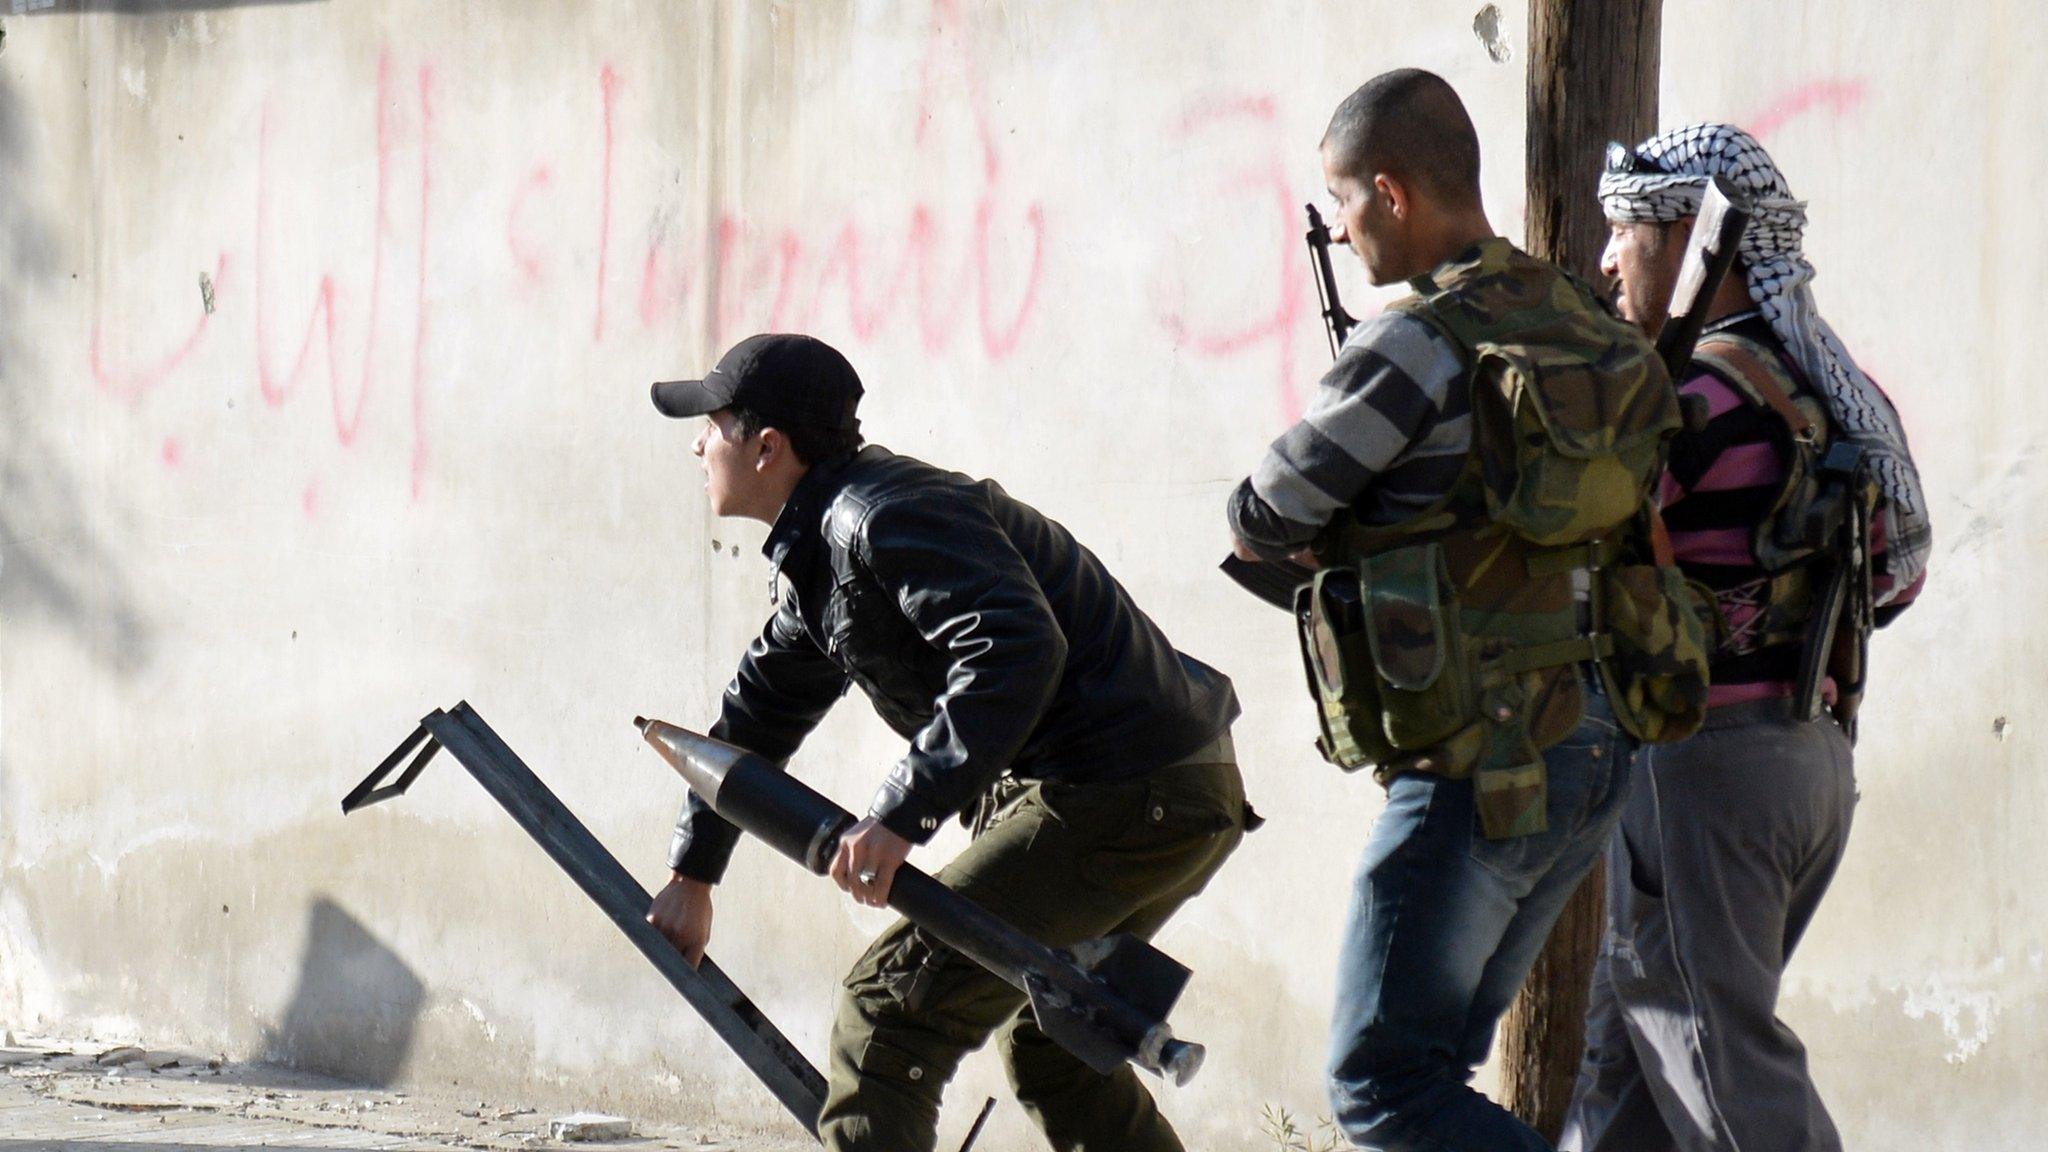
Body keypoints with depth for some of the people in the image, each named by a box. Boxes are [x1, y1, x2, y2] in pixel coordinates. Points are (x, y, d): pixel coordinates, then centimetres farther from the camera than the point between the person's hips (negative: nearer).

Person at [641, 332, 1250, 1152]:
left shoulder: (886, 517, -16)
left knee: (889, 1009, -11)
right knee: (1045, 1038, 26)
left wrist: (903, 813, -33)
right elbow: (760, 711, 30)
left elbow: (1015, 651, -30)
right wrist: (692, 872, 35)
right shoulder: (821, 545, 17)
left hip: (1120, 801, -11)